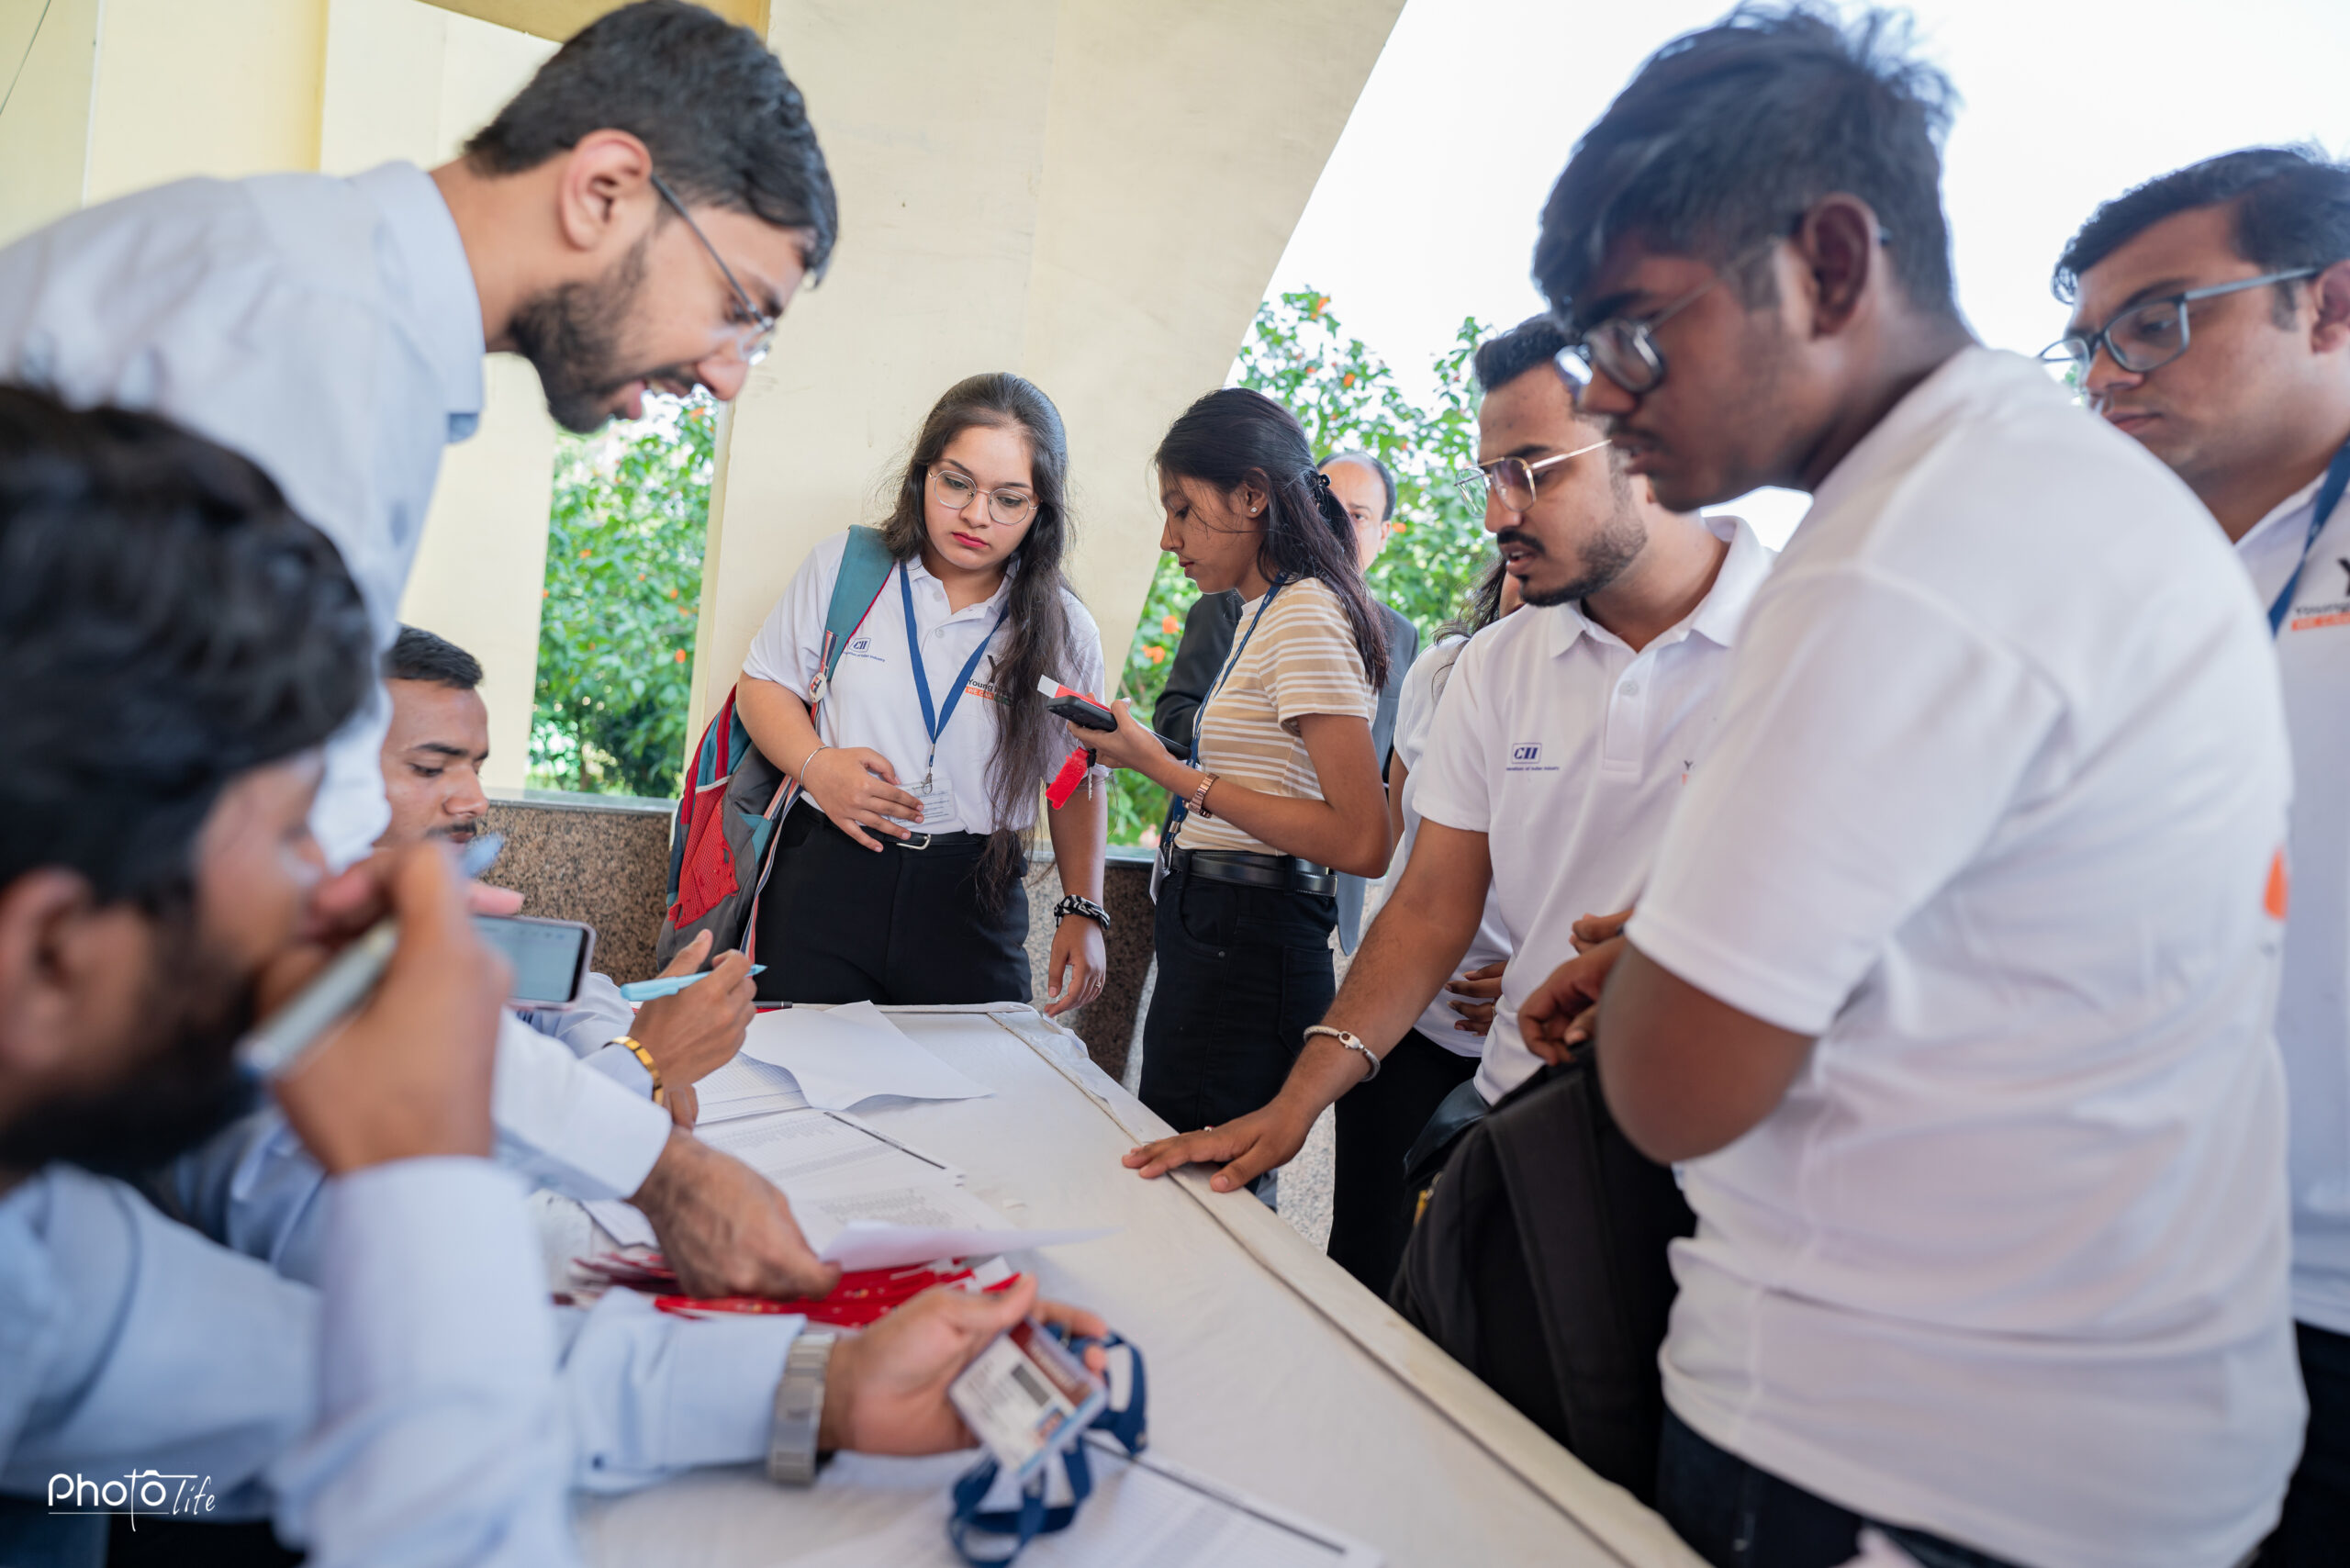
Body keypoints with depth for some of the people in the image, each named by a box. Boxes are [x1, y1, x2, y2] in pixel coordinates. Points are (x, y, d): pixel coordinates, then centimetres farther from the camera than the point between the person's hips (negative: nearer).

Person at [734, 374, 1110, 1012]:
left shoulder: (1064, 630, 1)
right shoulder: (844, 565, 1)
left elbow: (1079, 783, 8)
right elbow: (763, 683, 10)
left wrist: (1084, 911, -2)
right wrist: (815, 763, -9)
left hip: (973, 907, 0)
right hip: (826, 880, 0)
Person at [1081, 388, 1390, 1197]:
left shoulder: (1307, 615, -13)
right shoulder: (1265, 613, 16)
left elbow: (1363, 842, -20)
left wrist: (1174, 774, -17)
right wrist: (1144, 754, 13)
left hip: (1243, 954, -9)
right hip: (1211, 937, 9)